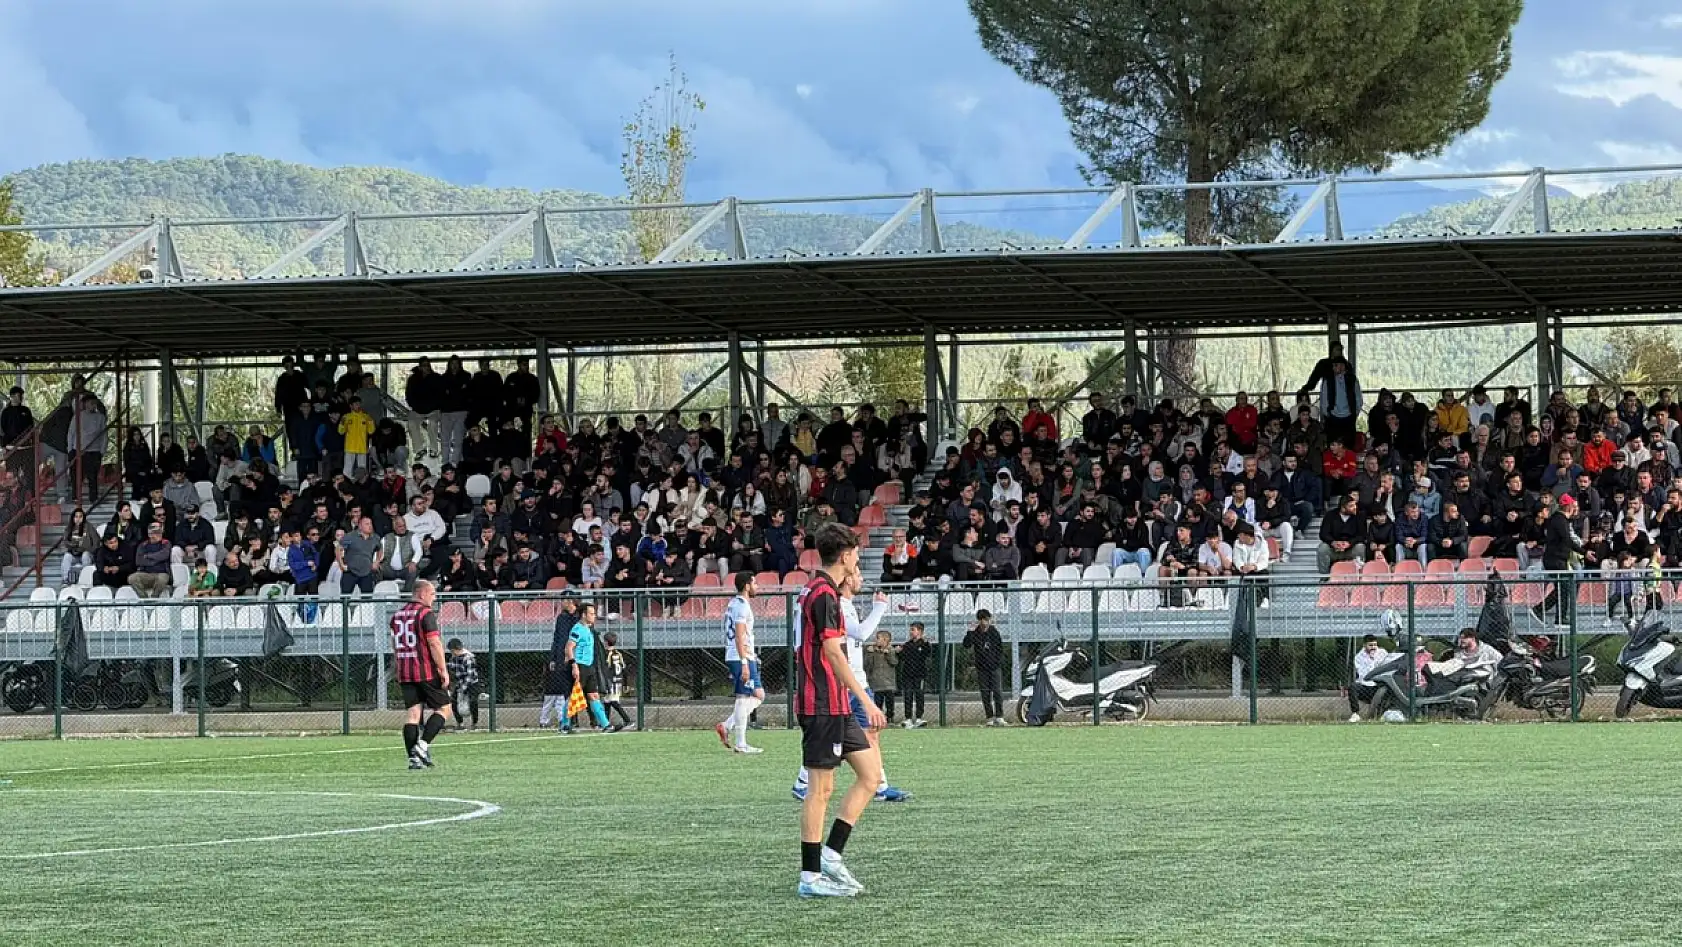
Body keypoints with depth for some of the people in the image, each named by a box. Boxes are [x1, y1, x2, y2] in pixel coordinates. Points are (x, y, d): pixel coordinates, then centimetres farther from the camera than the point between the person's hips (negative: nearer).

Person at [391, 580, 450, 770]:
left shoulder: (398, 615, 14)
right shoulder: (426, 613, -9)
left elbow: (394, 646, 20)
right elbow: (434, 643, -16)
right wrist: (443, 670, -13)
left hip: (405, 674, 7)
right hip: (427, 672, -7)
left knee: (412, 713, 5)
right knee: (443, 708, 4)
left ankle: (413, 758, -1)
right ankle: (422, 745, -10)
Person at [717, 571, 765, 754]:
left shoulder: (733, 604, 18)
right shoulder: (742, 606, -13)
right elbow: (739, 636, -20)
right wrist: (744, 663, -23)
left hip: (732, 657, 10)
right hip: (742, 658, -10)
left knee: (758, 695, 13)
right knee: (743, 698, -6)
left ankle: (726, 726, 8)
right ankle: (740, 744, -4)